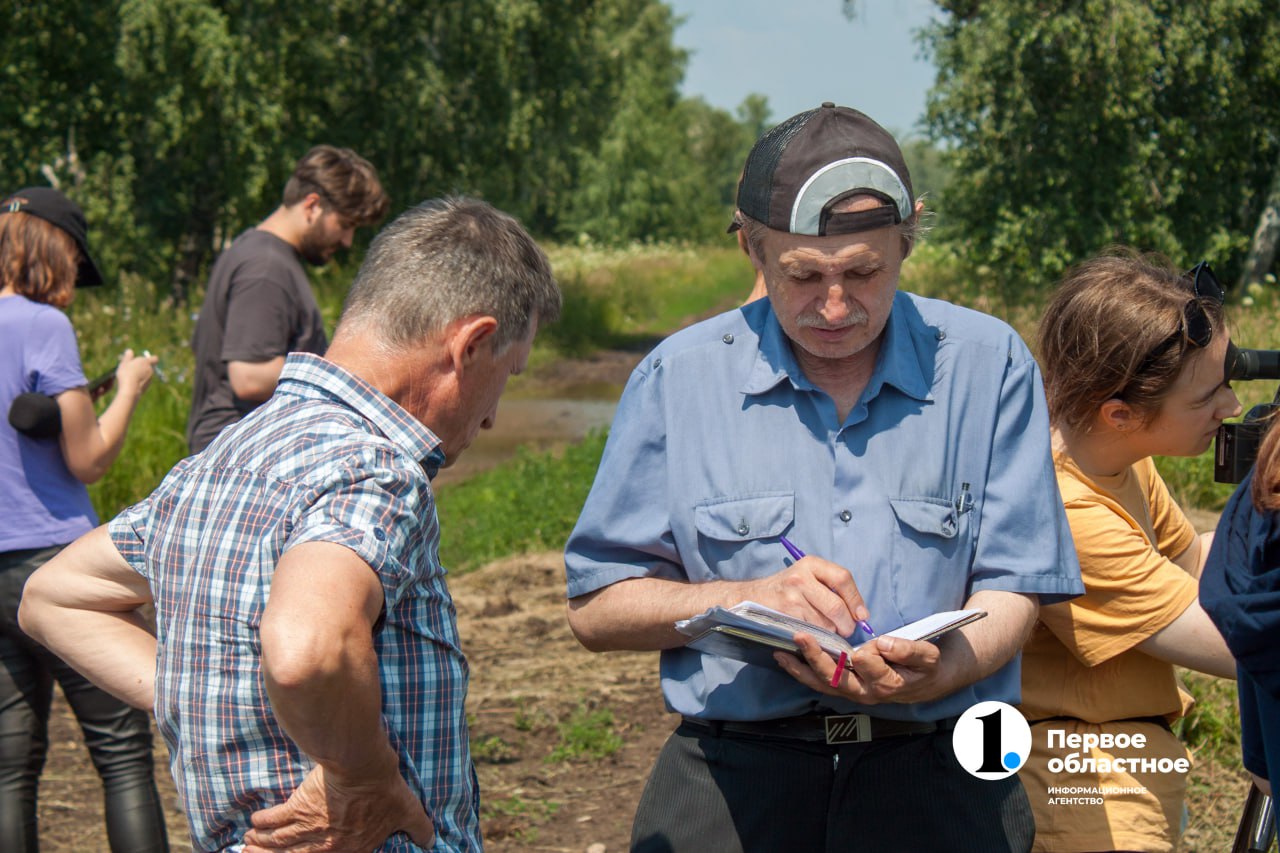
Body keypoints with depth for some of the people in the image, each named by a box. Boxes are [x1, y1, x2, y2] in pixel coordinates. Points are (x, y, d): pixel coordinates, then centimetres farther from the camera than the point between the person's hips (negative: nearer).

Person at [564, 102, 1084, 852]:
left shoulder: (988, 364, 5)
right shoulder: (680, 378, 4)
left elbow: (1012, 588, 2)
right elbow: (596, 608, 4)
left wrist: (931, 674, -19)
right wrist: (750, 597, -12)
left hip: (937, 784, 1)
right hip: (733, 782, 0)